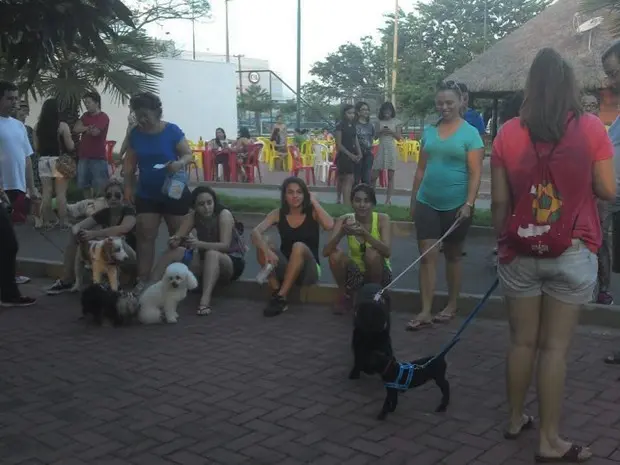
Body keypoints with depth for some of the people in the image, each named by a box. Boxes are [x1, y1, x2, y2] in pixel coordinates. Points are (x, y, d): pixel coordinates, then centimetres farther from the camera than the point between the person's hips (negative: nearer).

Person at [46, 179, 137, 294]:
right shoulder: (104, 213, 1)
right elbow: (76, 226, -4)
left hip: (129, 259, -6)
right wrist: (76, 233, -30)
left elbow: (123, 229, -37)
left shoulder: (129, 211, -14)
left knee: (115, 239, -37)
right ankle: (66, 281, -3)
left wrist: (94, 234, -41)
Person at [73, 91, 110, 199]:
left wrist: (84, 129, -2)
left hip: (98, 158, -7)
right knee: (84, 185, 12)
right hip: (84, 156, 7)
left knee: (99, 187, -5)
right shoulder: (85, 115, 15)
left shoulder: (103, 117, -8)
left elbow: (95, 132, -21)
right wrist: (89, 127, -13)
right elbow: (76, 129, 2)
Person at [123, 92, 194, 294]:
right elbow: (130, 161, 6)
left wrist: (179, 163, -31)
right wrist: (128, 186, 1)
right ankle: (142, 281, 7)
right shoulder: (135, 133, -1)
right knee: (145, 236, 3)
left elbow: (189, 154, -10)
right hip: (146, 194, 3)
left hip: (174, 192, -3)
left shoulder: (172, 131, -12)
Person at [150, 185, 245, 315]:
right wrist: (173, 241, -35)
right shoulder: (192, 216, -4)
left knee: (212, 254, -38)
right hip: (206, 261, 5)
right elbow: (177, 238, -10)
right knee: (174, 252, -16)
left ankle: (205, 299, -53)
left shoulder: (224, 214, -19)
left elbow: (225, 245, -29)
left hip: (232, 262, -5)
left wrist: (200, 244, -45)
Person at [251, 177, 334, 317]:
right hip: (285, 270, 3)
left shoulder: (313, 212, -5)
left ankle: (281, 297, -30)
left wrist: (314, 201, -15)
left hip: (308, 270, -2)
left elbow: (329, 226, -27)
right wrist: (267, 251, -36)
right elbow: (255, 233, -16)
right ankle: (277, 294, -25)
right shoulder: (278, 214, 0)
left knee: (299, 247, -33)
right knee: (262, 245, -22)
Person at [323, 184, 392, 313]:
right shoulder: (344, 220, -12)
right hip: (356, 274, 2)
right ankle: (345, 298, -1)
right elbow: (326, 252, -22)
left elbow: (387, 252, -31)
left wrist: (364, 233, -44)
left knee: (372, 253, -31)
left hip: (379, 275, -2)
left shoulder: (382, 219, -16)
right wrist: (342, 232, -39)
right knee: (335, 255, -25)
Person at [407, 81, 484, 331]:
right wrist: (413, 200, 11)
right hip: (427, 203, 3)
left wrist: (468, 203, -18)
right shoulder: (429, 131, 7)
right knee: (427, 256, -2)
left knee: (452, 256, 11)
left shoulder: (470, 133, -6)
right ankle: (425, 312, 1)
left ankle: (452, 305, 25)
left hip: (455, 205, -3)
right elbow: (421, 169, 12)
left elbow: (475, 173, -10)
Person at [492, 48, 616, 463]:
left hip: (521, 253, 2)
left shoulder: (508, 133, -2)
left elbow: (500, 201, 1)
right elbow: (608, 191, -3)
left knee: (522, 341, 14)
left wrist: (503, 242, 14)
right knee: (555, 346, 4)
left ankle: (515, 419, 29)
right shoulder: (591, 128, -6)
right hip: (572, 254, -2)